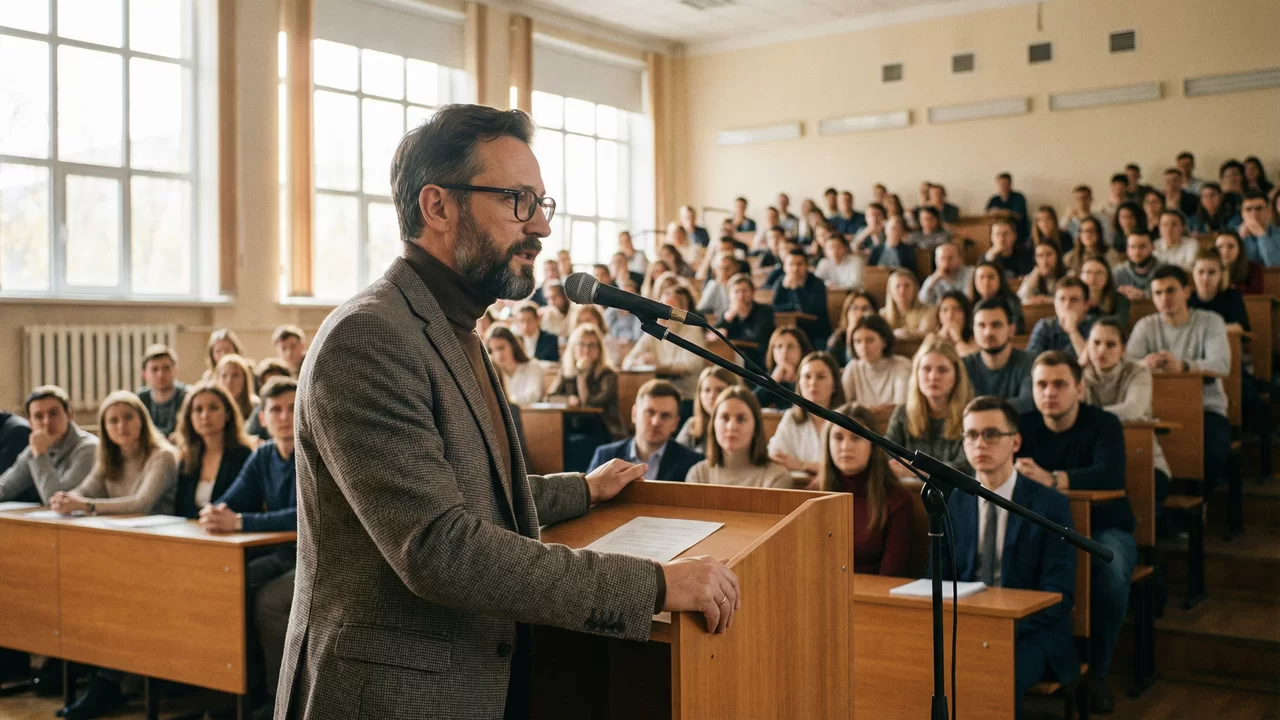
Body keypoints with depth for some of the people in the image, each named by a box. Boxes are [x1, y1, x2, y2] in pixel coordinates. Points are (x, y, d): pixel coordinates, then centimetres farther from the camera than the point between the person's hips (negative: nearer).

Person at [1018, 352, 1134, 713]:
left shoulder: (1104, 424, -10)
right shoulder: (1024, 425, 0)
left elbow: (1111, 475, -29)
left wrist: (1051, 479, -45)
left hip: (1103, 529, -2)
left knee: (1110, 573, -35)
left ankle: (1096, 672, -13)